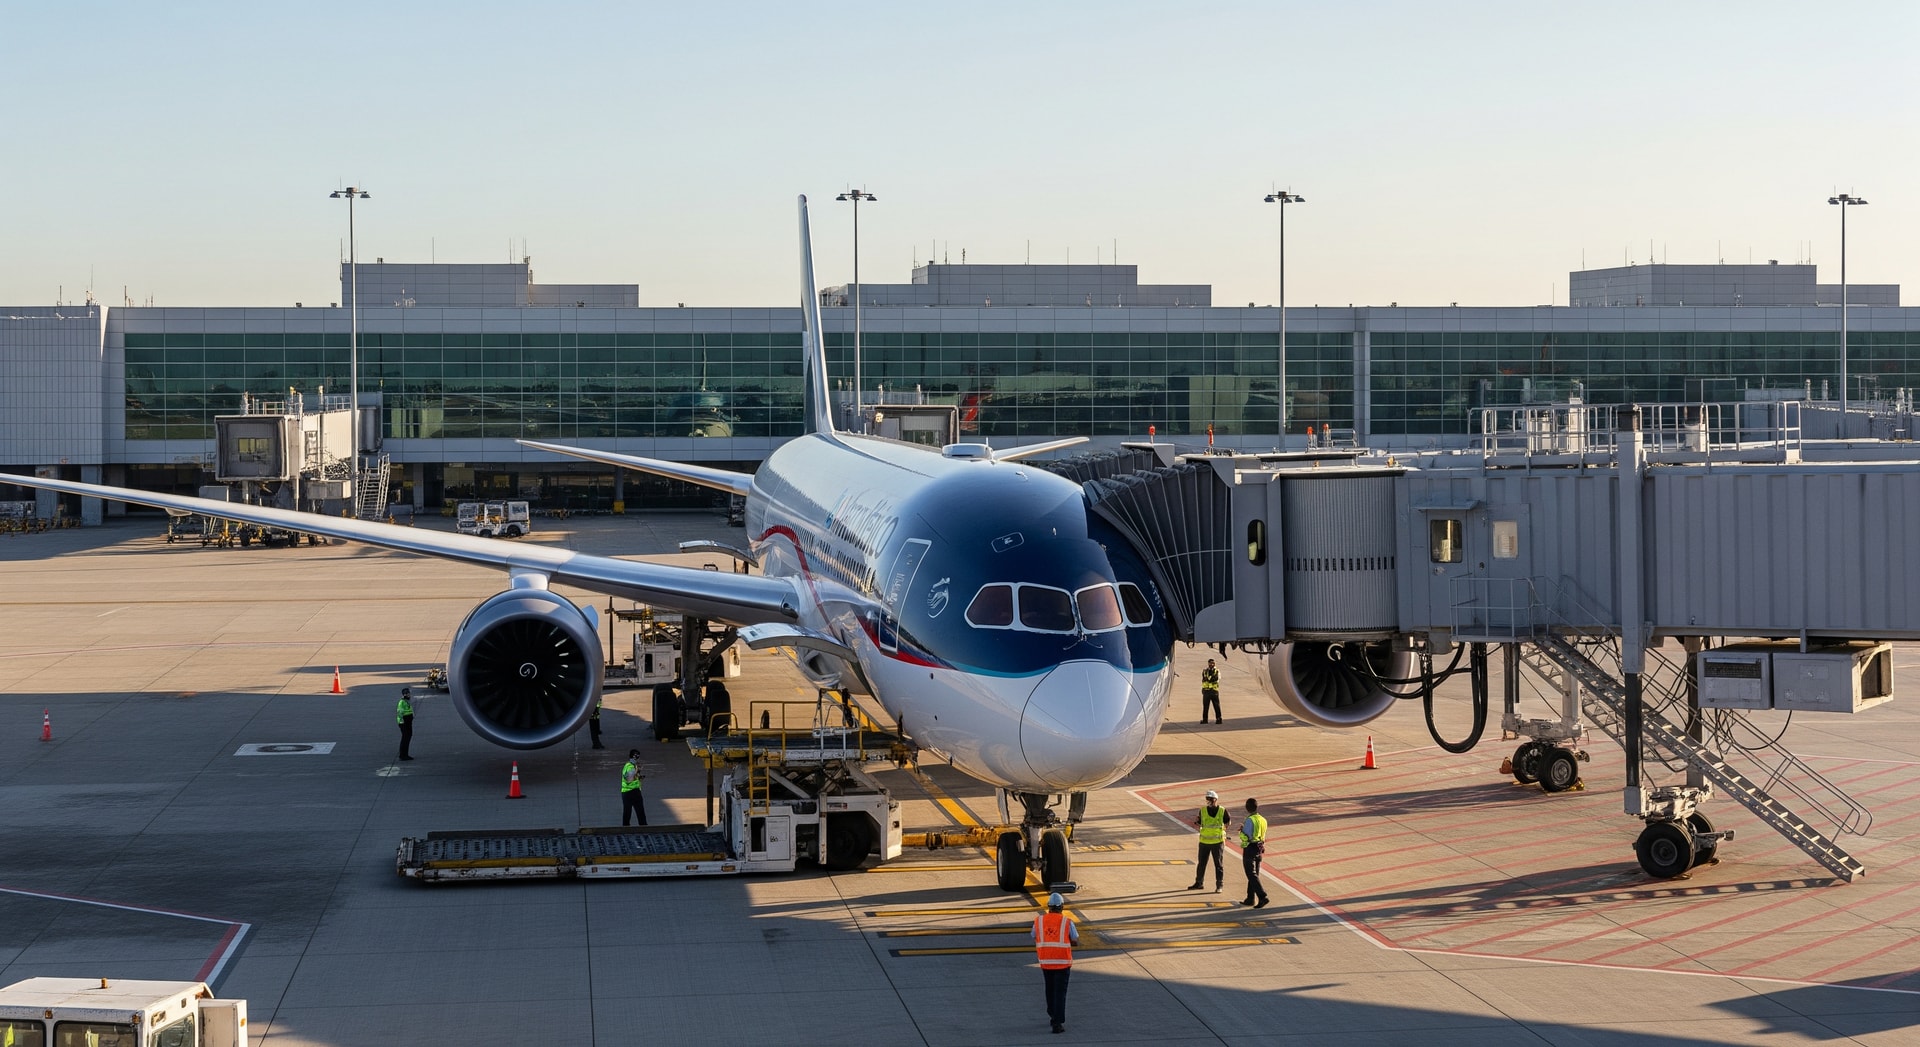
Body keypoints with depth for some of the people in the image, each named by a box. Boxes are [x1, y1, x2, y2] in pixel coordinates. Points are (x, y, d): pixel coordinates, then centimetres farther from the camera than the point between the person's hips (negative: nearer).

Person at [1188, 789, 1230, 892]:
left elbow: (1227, 823, 9)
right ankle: (1198, 883, 23)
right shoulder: (1203, 811, 2)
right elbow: (1200, 824, 11)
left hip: (1217, 842, -3)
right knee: (1201, 863, 11)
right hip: (1204, 841, 3)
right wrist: (1196, 822, -11)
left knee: (1218, 864, 1)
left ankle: (1219, 885, 7)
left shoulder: (1223, 811, -4)